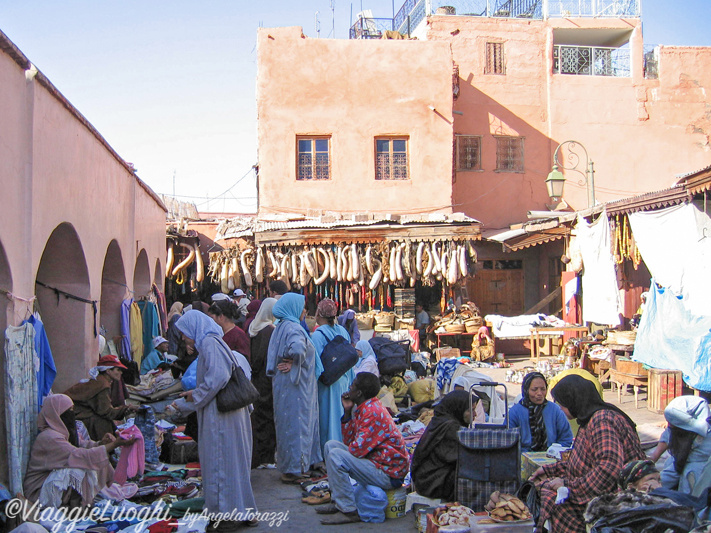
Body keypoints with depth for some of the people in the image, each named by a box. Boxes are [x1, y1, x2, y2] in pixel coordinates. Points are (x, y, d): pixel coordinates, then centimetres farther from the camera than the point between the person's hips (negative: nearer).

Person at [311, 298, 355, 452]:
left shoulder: (317, 335, -16)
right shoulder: (342, 331, 3)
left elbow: (315, 364, -20)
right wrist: (350, 381, 16)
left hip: (327, 383, -6)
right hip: (343, 380, 6)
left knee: (328, 418, 3)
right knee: (342, 416, 17)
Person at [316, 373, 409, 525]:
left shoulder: (373, 412, -21)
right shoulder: (363, 408, 10)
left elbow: (358, 449, -25)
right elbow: (349, 441, 10)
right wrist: (347, 411, 3)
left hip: (389, 474, -11)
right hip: (375, 460, 11)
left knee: (335, 455, -22)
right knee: (331, 445, 15)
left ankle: (349, 511, -13)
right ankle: (337, 502, 15)